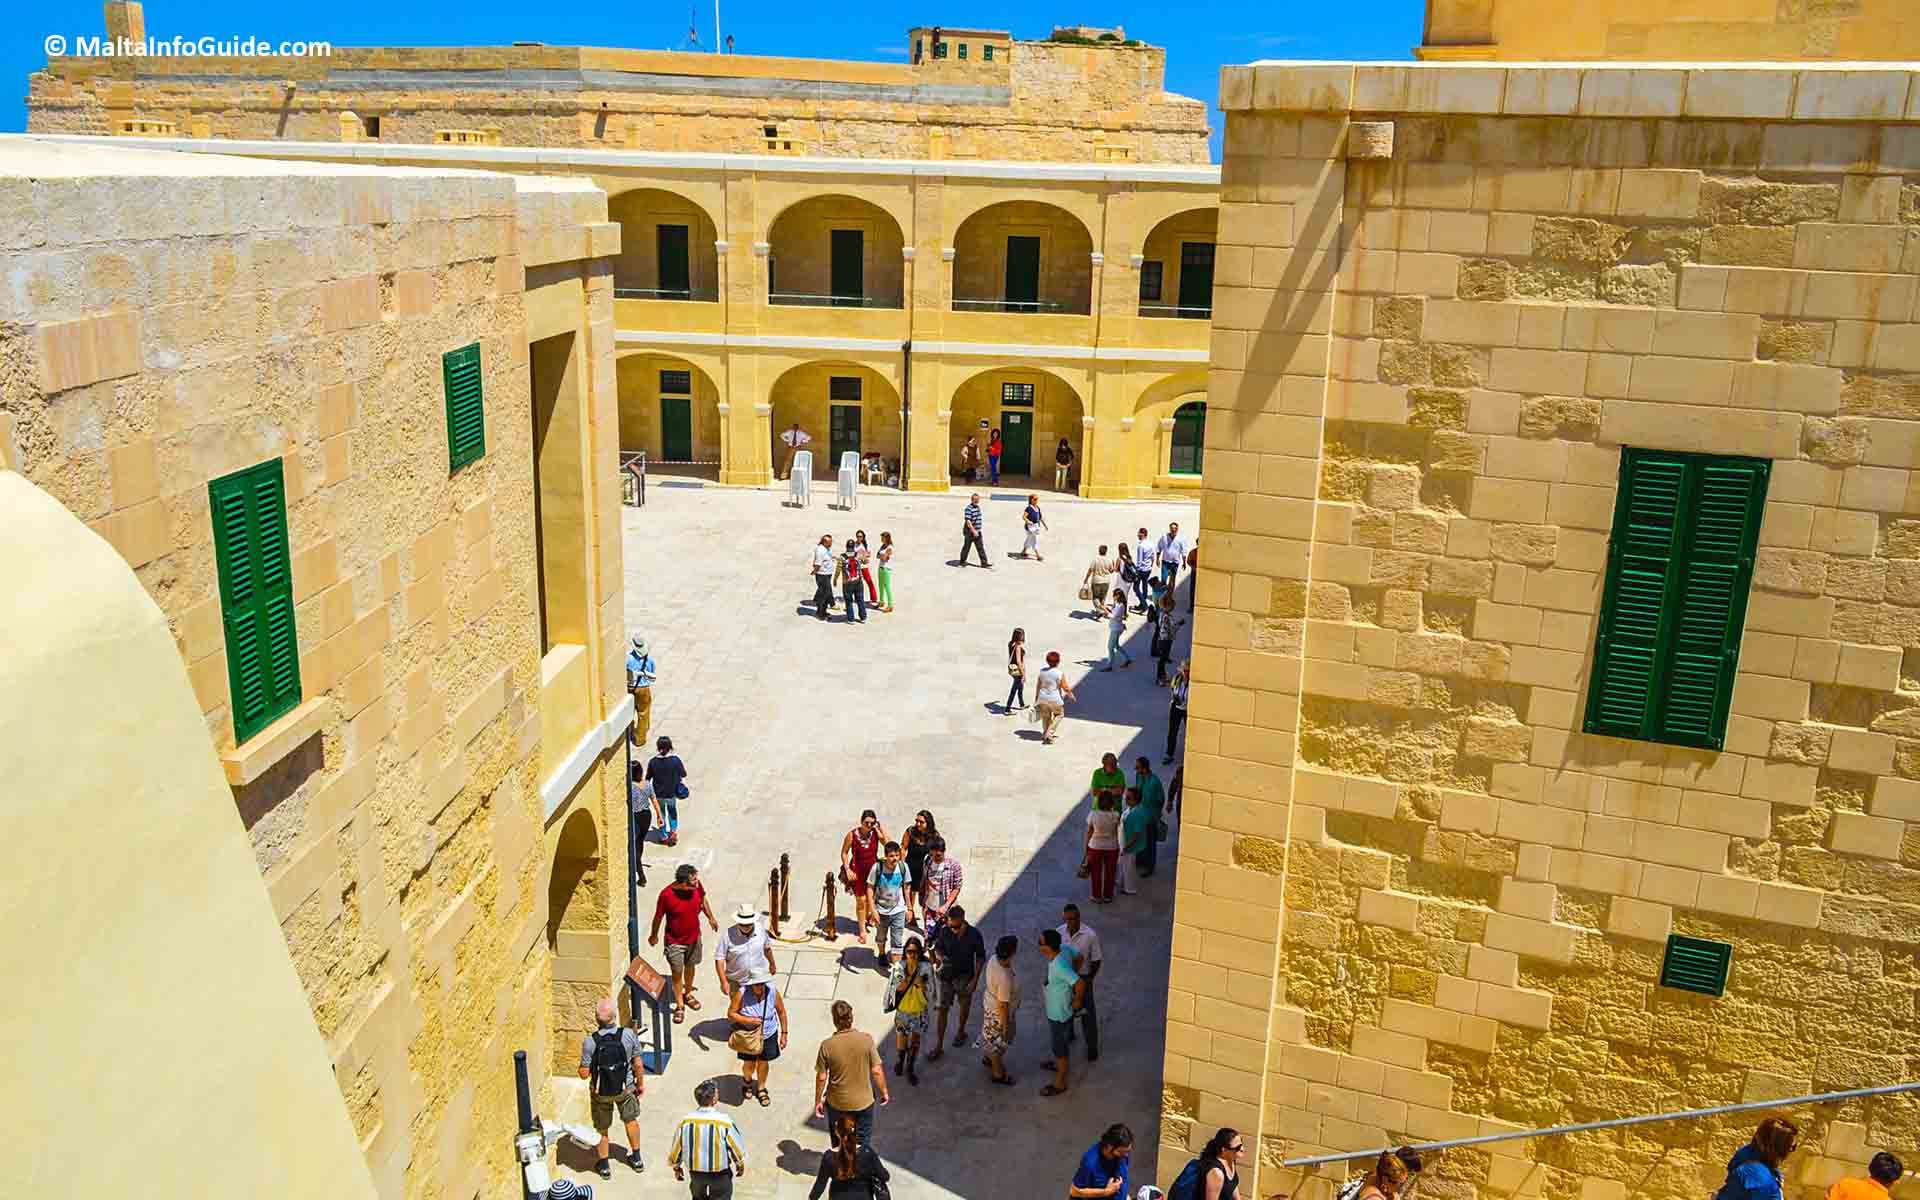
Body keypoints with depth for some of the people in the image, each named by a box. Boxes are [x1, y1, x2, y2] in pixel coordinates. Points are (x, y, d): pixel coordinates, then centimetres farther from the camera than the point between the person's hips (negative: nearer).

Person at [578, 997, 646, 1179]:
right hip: (626, 1087, 1)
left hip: (600, 1092, -1)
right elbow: (637, 1064, -11)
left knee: (602, 1128, 22)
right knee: (631, 1120, 26)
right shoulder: (629, 1035, -23)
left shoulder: (589, 1041, -26)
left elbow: (584, 1074, -18)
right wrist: (640, 1083, 6)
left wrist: (581, 1067, 4)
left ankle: (604, 1165, 36)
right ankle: (636, 1158, 41)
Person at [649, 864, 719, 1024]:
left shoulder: (696, 886, -18)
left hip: (694, 937, 4)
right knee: (677, 973, 5)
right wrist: (654, 936, 2)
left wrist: (711, 918, 16)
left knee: (690, 967, 23)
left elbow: (702, 899, 6)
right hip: (675, 941, -4)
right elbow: (658, 917, -12)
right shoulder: (666, 895, -30)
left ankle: (688, 994, 46)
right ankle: (680, 1006, 23)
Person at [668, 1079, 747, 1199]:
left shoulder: (684, 1122, -19)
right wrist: (740, 1164, 10)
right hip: (720, 1173, -3)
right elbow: (737, 1147, -11)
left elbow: (676, 1148, -5)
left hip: (695, 1171, 3)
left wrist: (676, 1168, 15)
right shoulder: (724, 1122, -26)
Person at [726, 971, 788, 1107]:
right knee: (749, 1064, 12)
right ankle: (747, 1080, 49)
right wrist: (748, 1020, -30)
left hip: (768, 1035, 1)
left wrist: (784, 1034, -4)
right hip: (748, 1036, -1)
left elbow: (781, 1012, -7)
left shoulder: (773, 992, -21)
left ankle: (761, 1089, 44)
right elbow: (731, 1014, -17)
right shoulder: (742, 994, -26)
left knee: (763, 1062, 18)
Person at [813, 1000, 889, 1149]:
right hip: (863, 1102, 0)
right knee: (863, 1143, 21)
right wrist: (884, 1092, 3)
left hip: (837, 1103, 0)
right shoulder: (866, 1040, -19)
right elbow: (877, 1071, -13)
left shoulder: (827, 1046, -19)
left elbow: (821, 1077, -11)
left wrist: (818, 1101, 4)